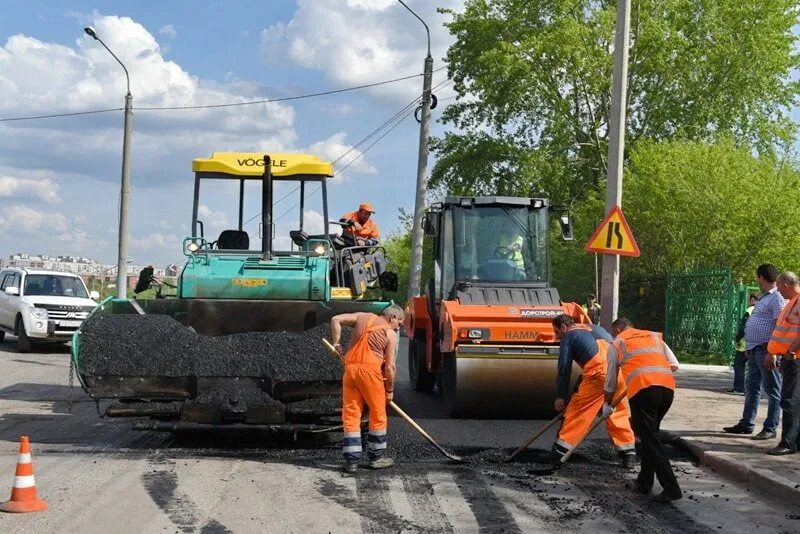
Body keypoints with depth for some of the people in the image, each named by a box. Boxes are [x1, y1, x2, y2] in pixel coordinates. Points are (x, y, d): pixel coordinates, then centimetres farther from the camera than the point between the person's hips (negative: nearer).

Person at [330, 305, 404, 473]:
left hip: (350, 368, 4)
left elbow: (335, 320, 13)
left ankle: (351, 460, 5)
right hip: (370, 370, -4)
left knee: (350, 415, 6)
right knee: (378, 415, 12)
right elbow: (390, 367, 1)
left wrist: (336, 344, 18)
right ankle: (377, 457, 19)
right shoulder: (391, 334, 3)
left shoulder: (363, 317, 15)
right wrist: (390, 390, 12)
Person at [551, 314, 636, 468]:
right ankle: (629, 453, 14)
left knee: (577, 410, 5)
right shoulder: (595, 328, 30)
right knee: (619, 412, 17)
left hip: (598, 372, -6)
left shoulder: (568, 337, 12)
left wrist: (561, 396, 12)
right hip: (619, 371, 6)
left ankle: (560, 450, 9)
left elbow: (564, 368, 8)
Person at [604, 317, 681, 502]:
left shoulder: (617, 343, 18)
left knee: (650, 439, -4)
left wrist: (607, 405, 36)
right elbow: (674, 365, 16)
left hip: (642, 389, -5)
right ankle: (645, 482, 24)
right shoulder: (655, 336, 28)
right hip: (668, 388, 5)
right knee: (650, 434, 20)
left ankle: (671, 489, -13)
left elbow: (611, 380, 23)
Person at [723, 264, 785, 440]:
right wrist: (749, 346, 21)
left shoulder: (777, 298, -13)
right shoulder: (763, 298, 17)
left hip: (767, 350, -10)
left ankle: (770, 428, 2)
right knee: (751, 387, 14)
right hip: (755, 350, 10)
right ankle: (747, 424, 22)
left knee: (772, 390, -2)